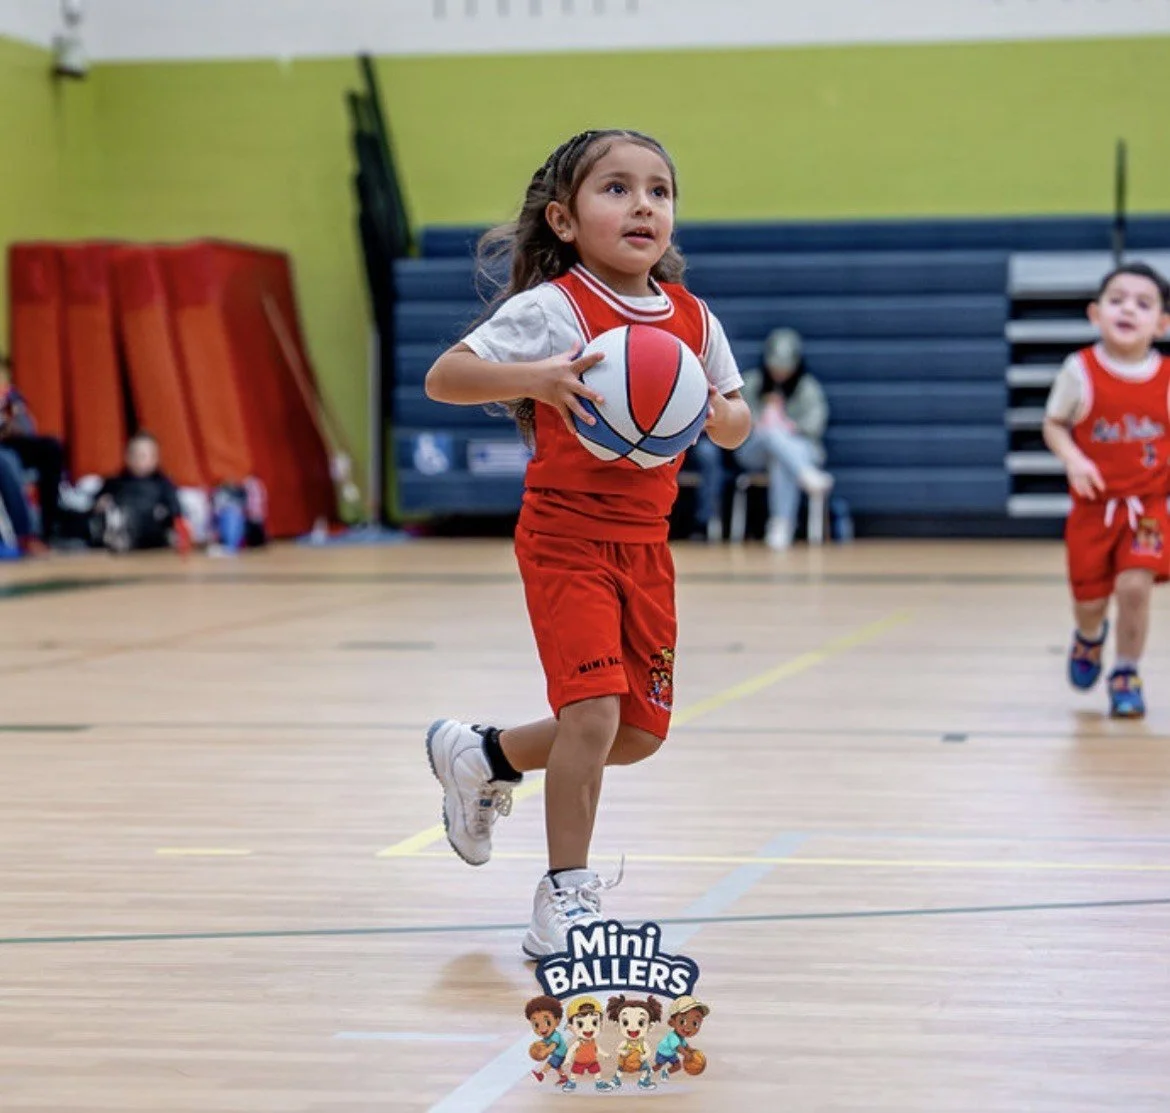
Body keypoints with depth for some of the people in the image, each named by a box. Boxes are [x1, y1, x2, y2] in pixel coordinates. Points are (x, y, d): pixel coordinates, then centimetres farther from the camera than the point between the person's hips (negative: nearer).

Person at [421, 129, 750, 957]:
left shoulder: (693, 319, 4)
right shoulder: (552, 309, -14)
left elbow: (737, 423, 13)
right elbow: (442, 377, -19)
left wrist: (720, 415, -11)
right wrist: (536, 377, -35)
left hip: (645, 543, 6)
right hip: (566, 536, -6)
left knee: (641, 731, 10)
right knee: (594, 710, -17)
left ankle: (484, 757, 36)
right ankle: (565, 903, 0)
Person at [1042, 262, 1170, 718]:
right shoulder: (1080, 371, -11)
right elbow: (1054, 424, -1)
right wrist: (1073, 460, -19)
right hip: (1093, 506, 0)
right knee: (1089, 599, 7)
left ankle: (1126, 676, 5)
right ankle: (1089, 638, 47)